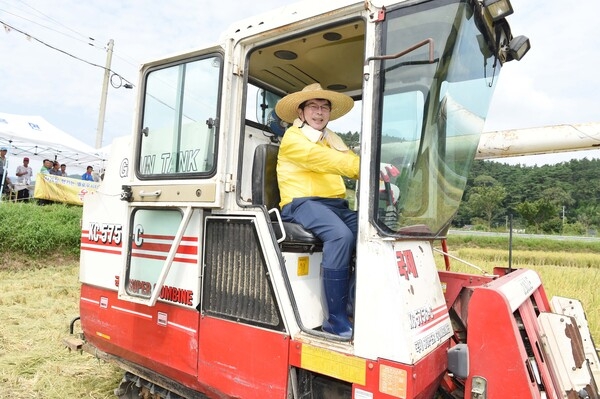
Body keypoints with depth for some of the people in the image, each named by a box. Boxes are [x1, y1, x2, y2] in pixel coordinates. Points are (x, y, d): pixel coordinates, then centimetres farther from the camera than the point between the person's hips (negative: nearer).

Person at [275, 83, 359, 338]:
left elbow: (351, 163, 10)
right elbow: (324, 160, -14)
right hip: (302, 203, -6)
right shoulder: (293, 138, 4)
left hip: (336, 204, 6)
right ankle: (335, 318, -24)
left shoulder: (333, 141, 27)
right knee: (341, 235, -33)